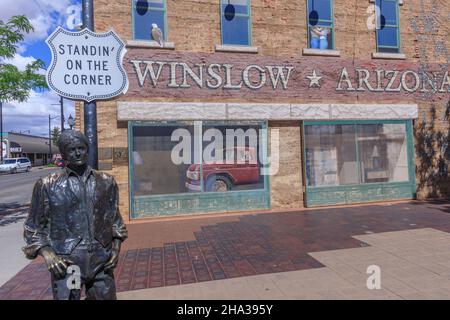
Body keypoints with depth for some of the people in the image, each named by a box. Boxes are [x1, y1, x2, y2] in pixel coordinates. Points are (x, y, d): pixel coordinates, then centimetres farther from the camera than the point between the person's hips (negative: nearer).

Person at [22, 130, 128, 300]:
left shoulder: (106, 182, 4)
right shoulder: (47, 185, -2)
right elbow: (33, 227, 4)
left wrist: (116, 246, 2)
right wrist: (47, 254, -10)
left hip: (101, 260, 2)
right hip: (66, 263, -2)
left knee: (106, 296, 13)